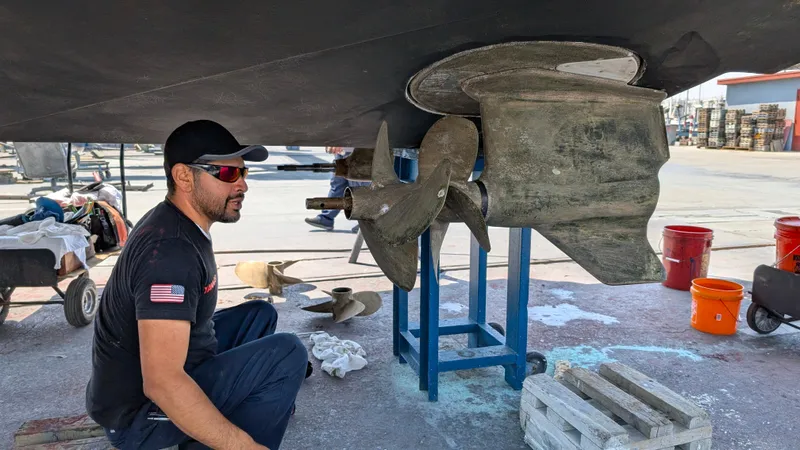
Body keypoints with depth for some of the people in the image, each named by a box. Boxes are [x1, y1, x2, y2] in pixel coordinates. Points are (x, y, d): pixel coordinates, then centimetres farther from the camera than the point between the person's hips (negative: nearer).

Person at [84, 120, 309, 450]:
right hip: (138, 411, -9)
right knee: (287, 353, -20)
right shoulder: (170, 248, -29)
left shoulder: (176, 224, 2)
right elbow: (161, 382, -35)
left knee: (260, 314, 12)